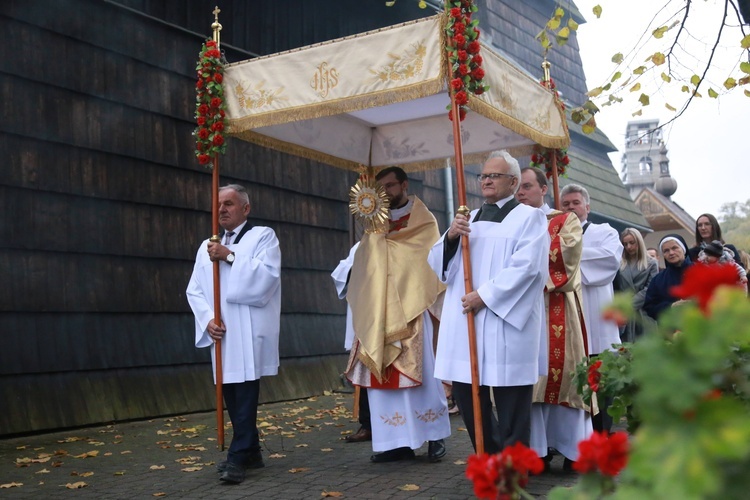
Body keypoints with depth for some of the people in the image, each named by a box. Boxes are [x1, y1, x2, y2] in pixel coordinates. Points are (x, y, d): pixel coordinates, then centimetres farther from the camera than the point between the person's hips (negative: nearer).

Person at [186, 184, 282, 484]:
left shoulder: (263, 236, 2)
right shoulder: (207, 247, 16)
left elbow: (267, 275, -14)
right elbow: (194, 290, 11)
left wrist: (230, 256, -16)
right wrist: (208, 320, -6)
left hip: (250, 331, -6)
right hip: (221, 333, 6)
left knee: (245, 394, -10)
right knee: (231, 395, 9)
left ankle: (238, 457, -8)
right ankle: (251, 453, 20)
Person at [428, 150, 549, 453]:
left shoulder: (528, 217, 1)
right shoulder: (469, 218, 19)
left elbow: (526, 266, -12)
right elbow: (438, 263, 14)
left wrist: (485, 295, -16)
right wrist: (450, 237, -6)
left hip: (506, 321, -6)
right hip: (465, 320, 6)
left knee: (508, 396, -3)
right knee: (464, 391, 7)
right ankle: (490, 456, 24)